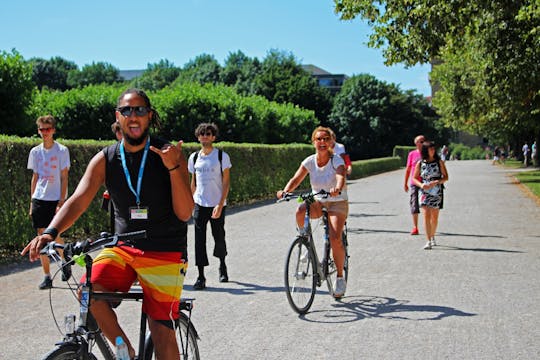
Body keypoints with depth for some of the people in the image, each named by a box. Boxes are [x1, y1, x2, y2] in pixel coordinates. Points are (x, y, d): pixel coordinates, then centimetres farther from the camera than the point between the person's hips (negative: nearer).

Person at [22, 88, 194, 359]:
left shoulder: (169, 155, -8)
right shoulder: (105, 160, 0)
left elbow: (184, 213, -13)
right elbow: (78, 201, -9)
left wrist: (173, 167, -26)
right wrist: (50, 232, -27)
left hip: (165, 253, -3)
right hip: (122, 248, 3)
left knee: (161, 331, -6)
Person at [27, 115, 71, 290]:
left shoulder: (62, 150, -3)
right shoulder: (35, 152, 9)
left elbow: (64, 178, -4)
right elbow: (35, 178, 13)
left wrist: (61, 202, -11)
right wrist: (32, 203, 9)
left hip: (55, 199, -4)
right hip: (39, 199, 4)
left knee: (55, 235, -6)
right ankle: (47, 276, 8)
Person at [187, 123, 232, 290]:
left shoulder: (222, 156, -4)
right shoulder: (194, 157, 8)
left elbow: (226, 182, -7)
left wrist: (220, 205, -15)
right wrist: (192, 202, 10)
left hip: (217, 205, -2)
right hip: (199, 204, 2)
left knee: (219, 237, 8)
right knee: (199, 239, -5)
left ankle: (222, 266, 35)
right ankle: (201, 277, -4)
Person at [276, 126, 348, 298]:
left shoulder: (336, 160, -15)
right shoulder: (310, 161, -5)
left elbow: (341, 177, -34)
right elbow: (296, 179, -15)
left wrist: (337, 189, -57)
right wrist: (285, 191, -36)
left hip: (337, 203, -3)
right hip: (318, 203, 3)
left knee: (335, 239, -21)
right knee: (300, 211, -31)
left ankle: (340, 278, -5)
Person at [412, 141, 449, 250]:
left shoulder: (439, 162, 2)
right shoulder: (420, 163, 3)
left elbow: (446, 177, 3)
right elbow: (414, 178, 9)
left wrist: (436, 182, -16)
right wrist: (421, 185, -11)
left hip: (436, 192, 1)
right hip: (424, 191, -1)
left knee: (434, 217, 8)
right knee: (426, 215, -13)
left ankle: (432, 237, 31)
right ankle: (428, 241, -16)